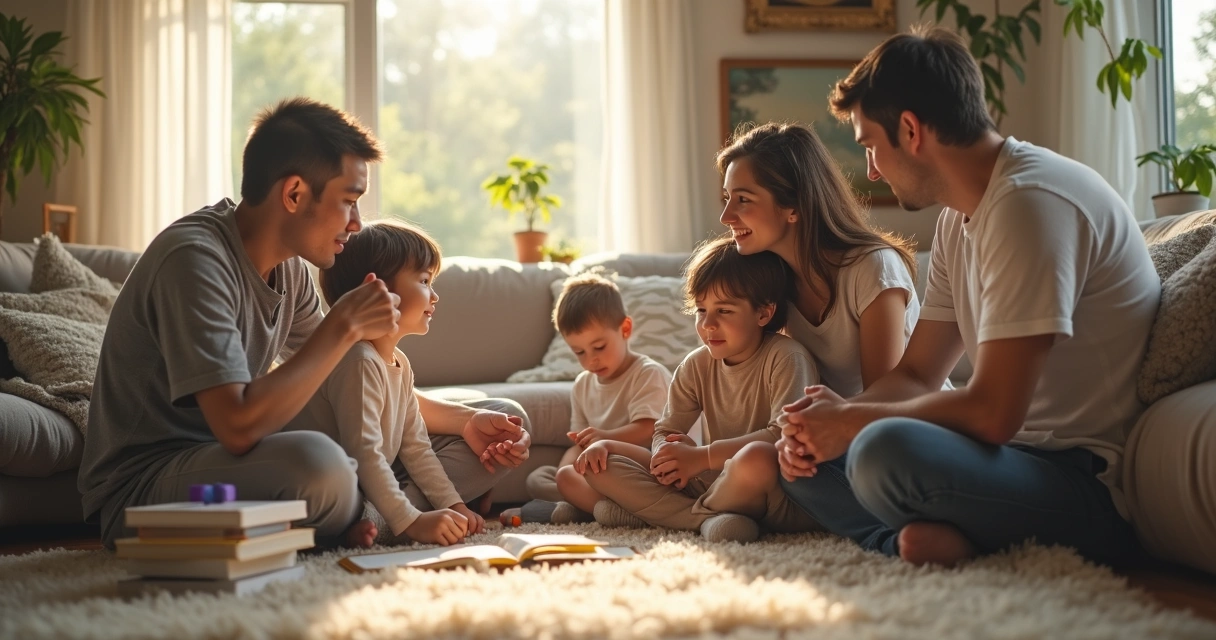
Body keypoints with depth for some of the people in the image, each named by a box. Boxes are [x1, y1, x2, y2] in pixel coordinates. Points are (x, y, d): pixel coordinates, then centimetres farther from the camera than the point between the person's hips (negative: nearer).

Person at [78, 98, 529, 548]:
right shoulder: (195, 259, -22)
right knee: (316, 462, -32)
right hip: (137, 490, -8)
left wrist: (465, 423, 11)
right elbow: (238, 427, -32)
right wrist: (344, 327, -23)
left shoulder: (288, 266, 4)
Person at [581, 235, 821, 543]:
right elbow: (665, 431, 9)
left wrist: (701, 457, -25)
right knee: (599, 458, -3)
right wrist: (669, 455, -17)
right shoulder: (697, 366, 8)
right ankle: (707, 519, -21)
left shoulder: (785, 358, -12)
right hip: (712, 481, 6)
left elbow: (784, 436, -25)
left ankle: (651, 513, -16)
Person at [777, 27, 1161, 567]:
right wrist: (821, 424, -3)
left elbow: (992, 413, -24)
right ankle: (918, 538, -13)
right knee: (802, 456, 8)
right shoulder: (959, 218, 13)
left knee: (885, 451, -35)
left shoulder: (1031, 202, -19)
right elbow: (916, 375, 16)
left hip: (1093, 484, -10)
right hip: (1022, 455, 10)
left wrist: (853, 420, -10)